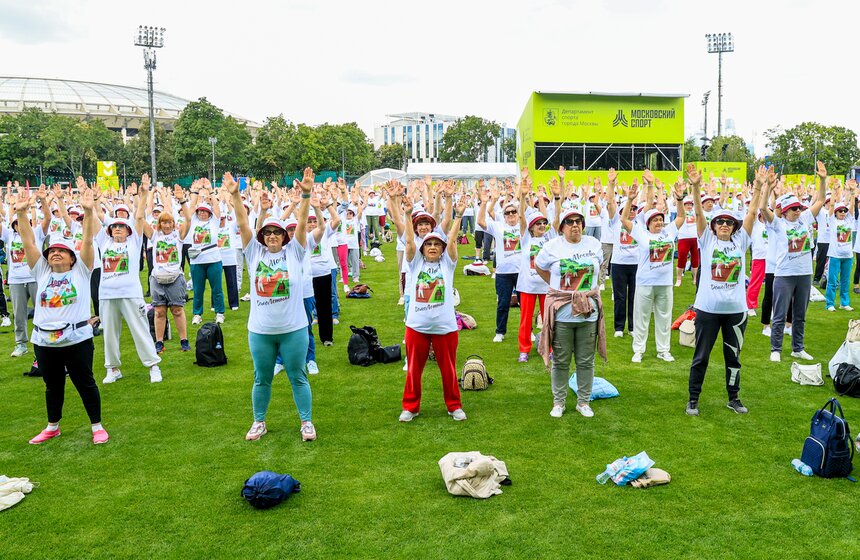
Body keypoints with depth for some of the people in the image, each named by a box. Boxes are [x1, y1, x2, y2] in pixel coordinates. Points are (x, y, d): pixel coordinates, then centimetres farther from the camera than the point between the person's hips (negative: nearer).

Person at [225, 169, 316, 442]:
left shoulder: (293, 252, -1)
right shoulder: (255, 253, 3)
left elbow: (302, 223, -11)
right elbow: (243, 224, -5)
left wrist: (306, 194, -24)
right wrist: (235, 196, -17)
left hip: (293, 329, -2)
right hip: (260, 330, 2)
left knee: (298, 377, 9)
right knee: (261, 379, 14)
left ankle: (306, 422, 21)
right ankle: (259, 422, 31)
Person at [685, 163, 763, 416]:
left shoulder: (740, 241, 5)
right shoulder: (707, 240, 0)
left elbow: (752, 213, -1)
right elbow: (699, 213, -11)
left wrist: (758, 186, -10)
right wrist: (696, 187, -24)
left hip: (736, 309, 3)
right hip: (708, 308, -2)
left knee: (733, 356, 15)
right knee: (701, 356, 7)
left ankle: (733, 398, 30)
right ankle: (693, 399, 18)